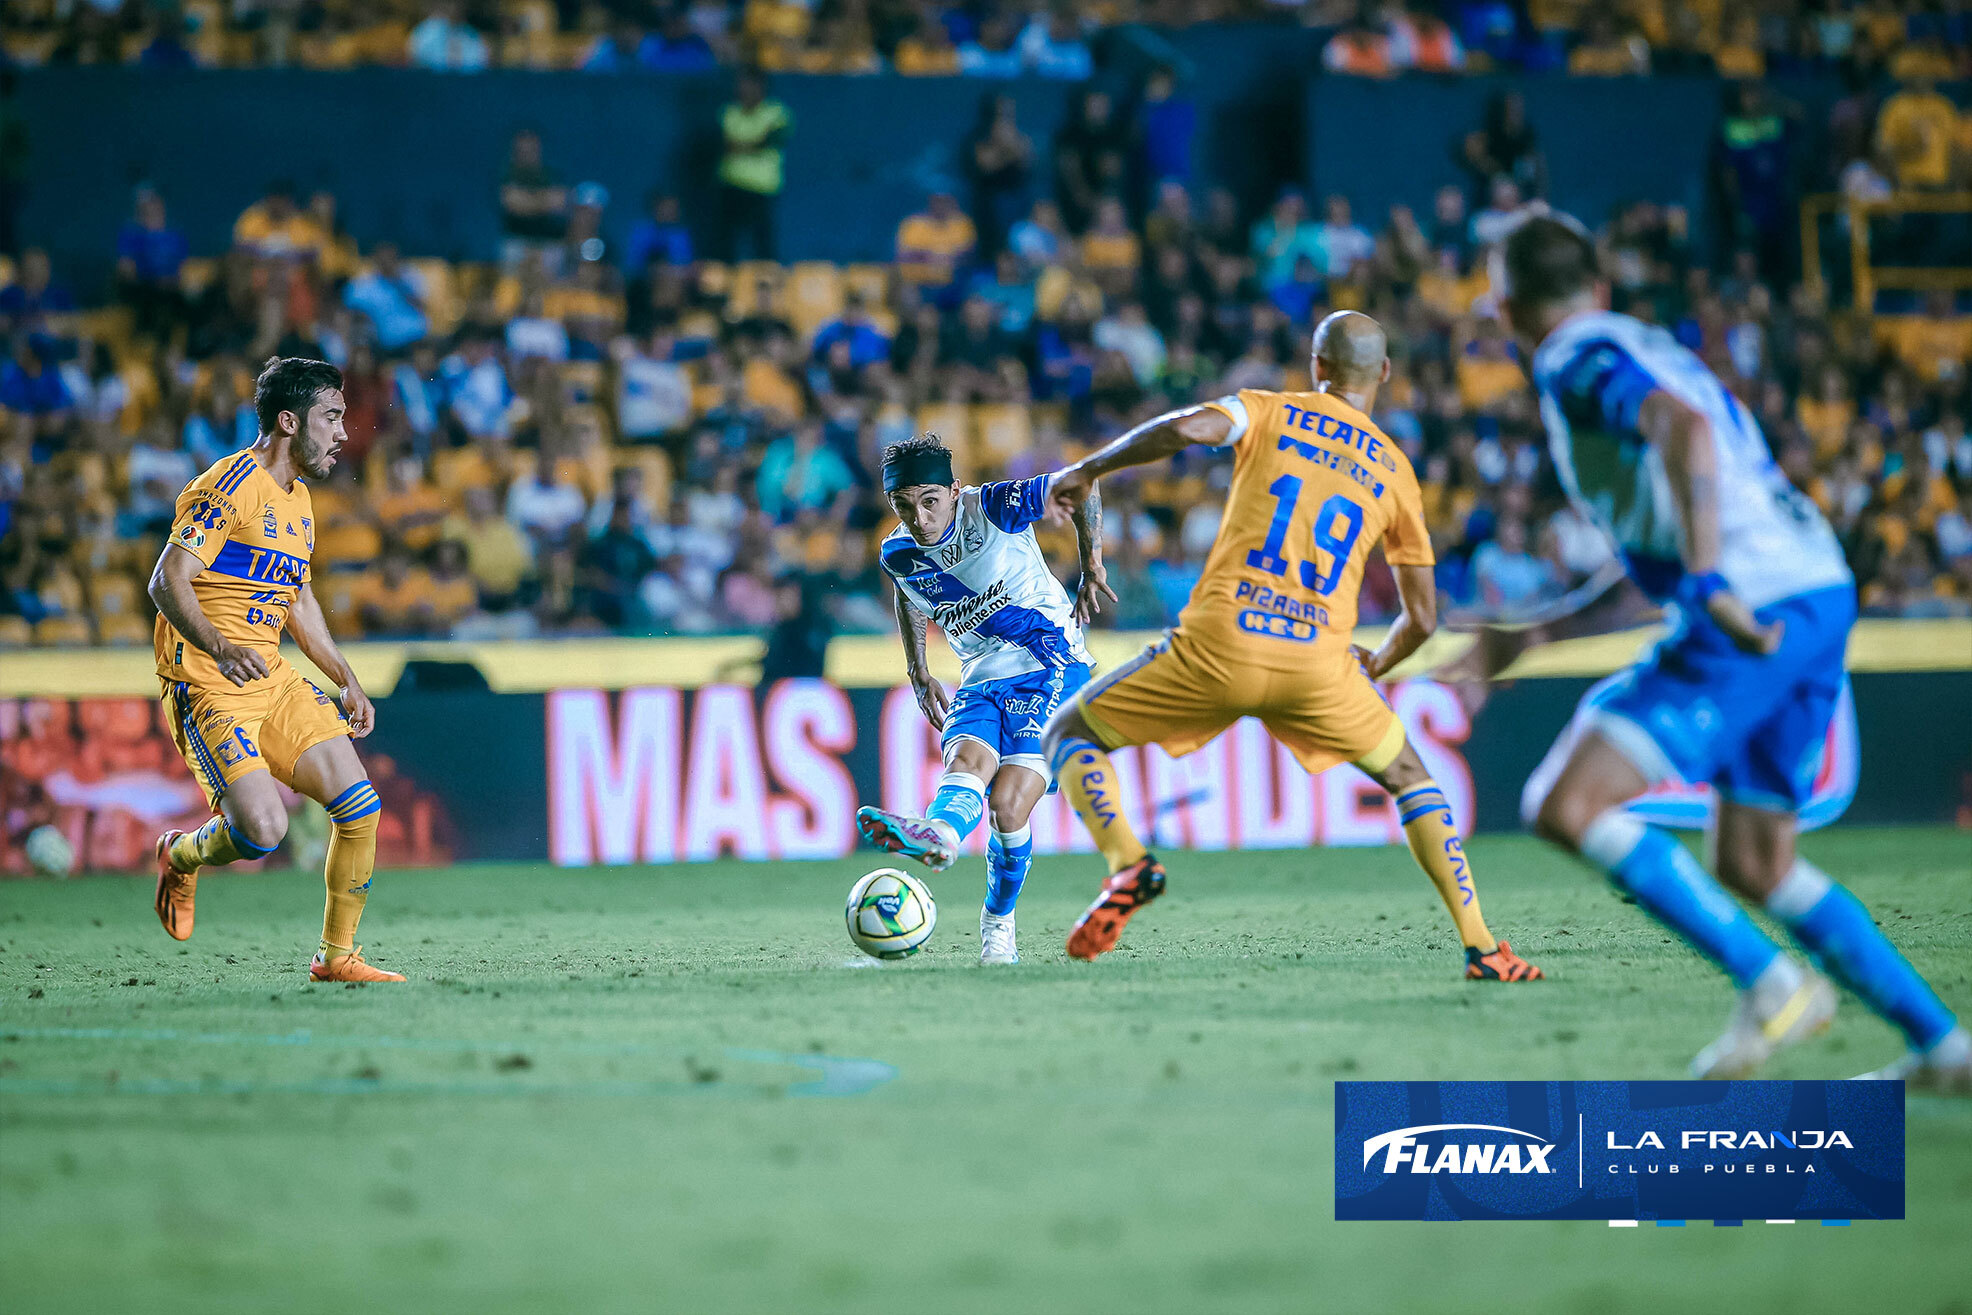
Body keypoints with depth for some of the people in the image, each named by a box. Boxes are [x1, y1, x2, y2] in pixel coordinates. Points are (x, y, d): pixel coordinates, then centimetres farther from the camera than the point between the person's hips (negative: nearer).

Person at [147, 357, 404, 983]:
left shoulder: (298, 499, 16)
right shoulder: (230, 486, -13)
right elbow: (167, 582, -21)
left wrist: (347, 683, 25)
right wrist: (220, 648, -36)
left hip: (274, 681, 9)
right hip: (207, 686, -8)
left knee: (360, 806, -3)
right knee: (262, 828, -23)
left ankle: (337, 956, 10)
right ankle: (181, 857, 11)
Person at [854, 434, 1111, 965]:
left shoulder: (992, 510, -13)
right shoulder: (897, 555, 2)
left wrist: (1092, 568, -15)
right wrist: (918, 672, 21)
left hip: (1052, 670, -4)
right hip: (980, 683, 4)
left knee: (1008, 803, -22)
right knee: (967, 759, -30)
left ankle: (999, 923, -4)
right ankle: (939, 835, -62)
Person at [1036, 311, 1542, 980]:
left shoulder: (1270, 412, 11)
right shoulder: (1397, 473, 17)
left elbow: (1184, 428, -11)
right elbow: (1422, 619, 19)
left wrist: (1088, 470, 3)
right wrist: (1372, 668, 40)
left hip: (1217, 647, -2)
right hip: (1320, 663, 2)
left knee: (1069, 736, 15)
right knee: (1411, 779, 24)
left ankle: (1127, 865, -12)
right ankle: (1482, 947, 10)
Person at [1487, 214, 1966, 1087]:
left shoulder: (1578, 362, -3)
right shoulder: (1651, 350, 25)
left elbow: (1684, 427, -24)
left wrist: (1708, 579, -31)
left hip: (1756, 610, -9)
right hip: (1820, 589, 9)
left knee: (1567, 807, -12)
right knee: (1753, 866, 18)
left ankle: (1771, 983, -16)